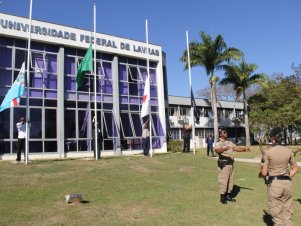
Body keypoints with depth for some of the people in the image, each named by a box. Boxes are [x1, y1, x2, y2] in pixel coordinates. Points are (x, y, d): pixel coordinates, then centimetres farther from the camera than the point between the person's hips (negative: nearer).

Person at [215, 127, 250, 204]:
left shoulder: (230, 142, 15)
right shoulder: (219, 143, -10)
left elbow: (237, 148, 15)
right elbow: (217, 150, -31)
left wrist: (244, 149, -3)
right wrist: (225, 148, -50)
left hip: (231, 163, 8)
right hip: (224, 164, -8)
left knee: (230, 180, 14)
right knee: (223, 181, -4)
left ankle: (228, 195, 26)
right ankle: (222, 197, 7)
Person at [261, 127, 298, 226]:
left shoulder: (268, 152, -12)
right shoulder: (288, 151, 1)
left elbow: (264, 173, -10)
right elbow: (295, 169, 10)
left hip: (274, 183, -4)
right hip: (287, 183, 4)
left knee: (276, 213, 9)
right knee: (287, 211, 16)